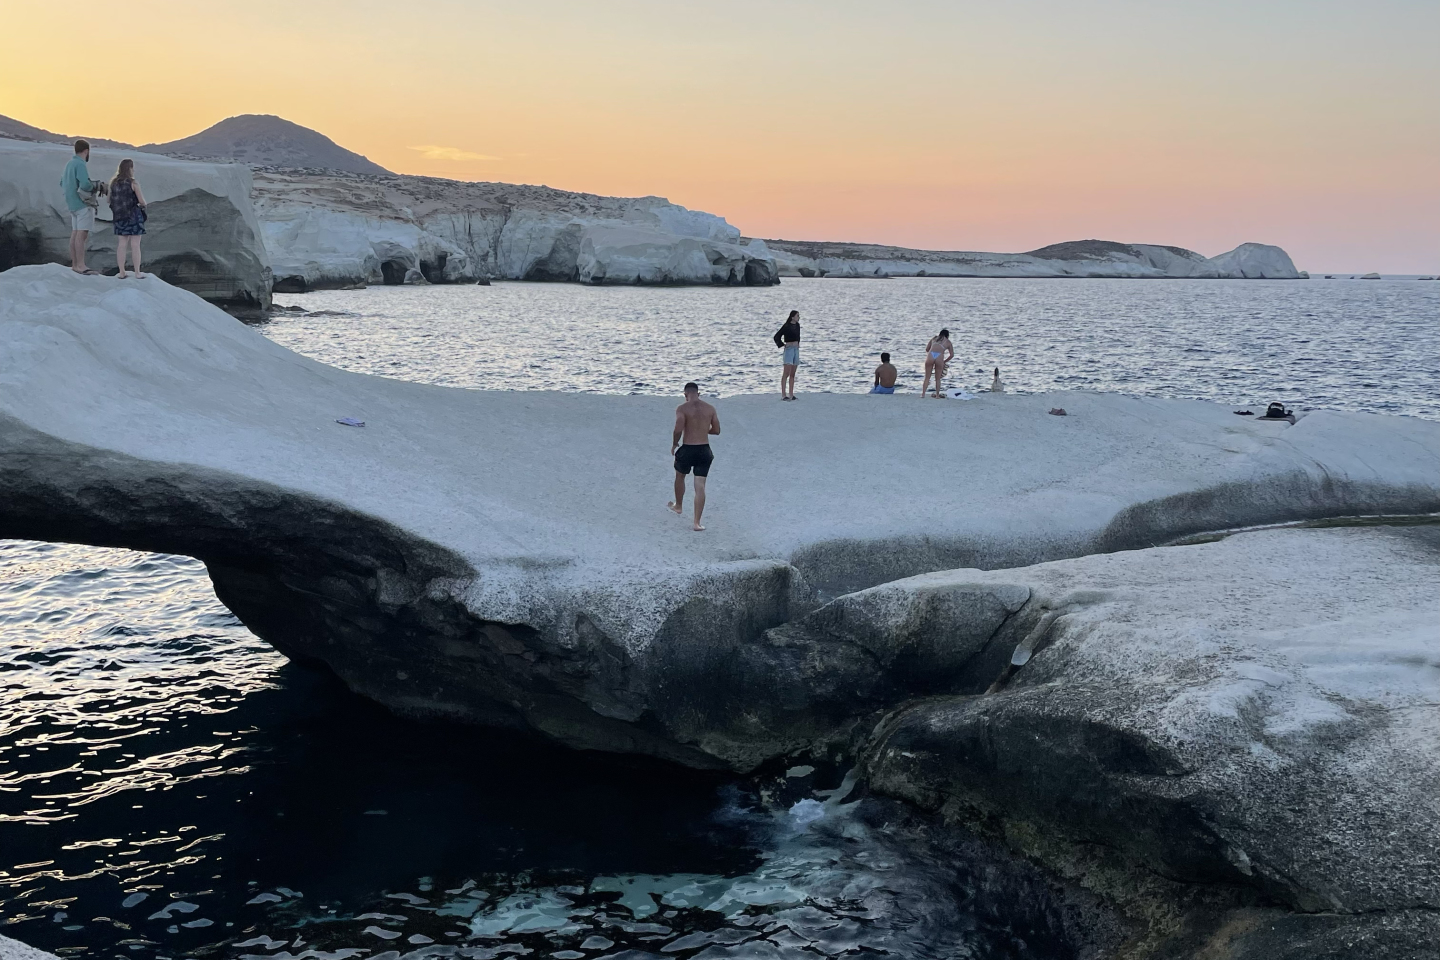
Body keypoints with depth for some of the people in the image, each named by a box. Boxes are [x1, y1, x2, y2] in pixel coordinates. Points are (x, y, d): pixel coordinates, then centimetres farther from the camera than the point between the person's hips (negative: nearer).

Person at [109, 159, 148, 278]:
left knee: (121, 245, 8)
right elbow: (142, 202, -11)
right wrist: (142, 203, 11)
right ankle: (137, 273, 2)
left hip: (120, 217, 5)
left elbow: (109, 200, 7)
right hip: (134, 216, -5)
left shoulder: (114, 183, 2)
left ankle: (122, 272, 9)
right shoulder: (133, 183, -12)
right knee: (135, 245, 0)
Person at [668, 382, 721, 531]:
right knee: (700, 486, 3)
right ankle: (697, 523, 1)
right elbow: (716, 431, 9)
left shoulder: (682, 408, -10)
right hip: (704, 451, 3)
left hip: (687, 449, -2)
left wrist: (674, 444, -1)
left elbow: (678, 430, -20)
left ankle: (678, 507, 46)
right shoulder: (710, 409, 3)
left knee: (680, 476, 26)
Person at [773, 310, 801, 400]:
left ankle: (791, 394, 10)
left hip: (796, 350, 8)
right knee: (786, 373, -11)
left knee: (792, 374, 8)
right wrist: (783, 345, -10)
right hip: (789, 349, -8)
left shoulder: (797, 325, 10)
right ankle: (783, 395, -12)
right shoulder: (786, 326, -12)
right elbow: (776, 337, -12)